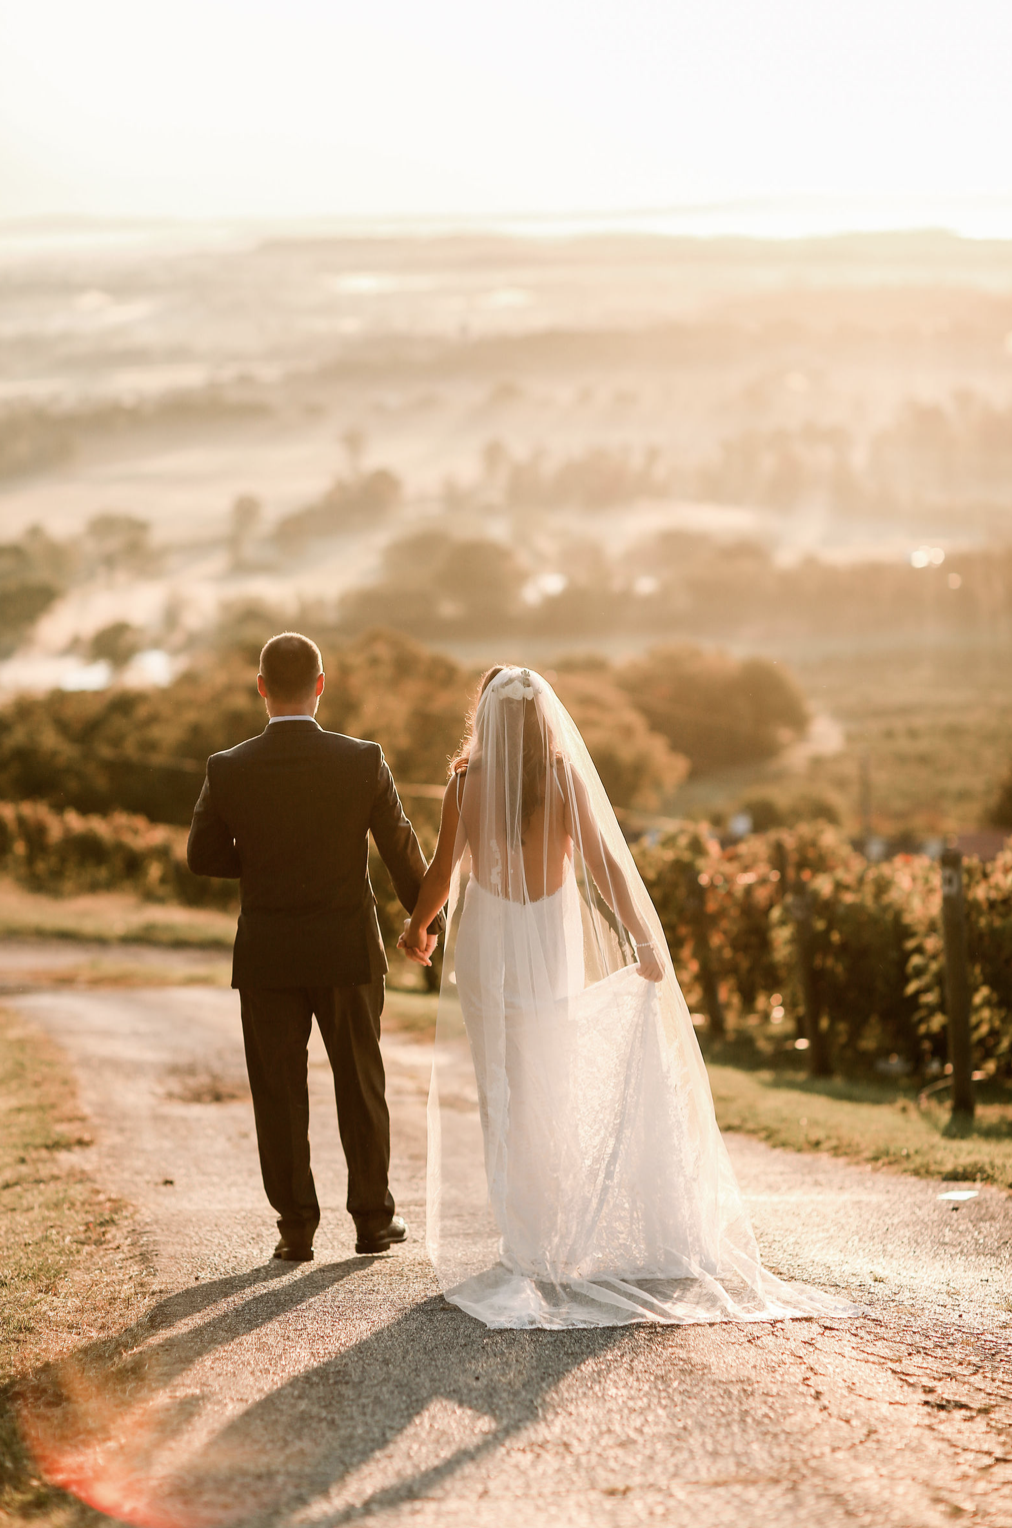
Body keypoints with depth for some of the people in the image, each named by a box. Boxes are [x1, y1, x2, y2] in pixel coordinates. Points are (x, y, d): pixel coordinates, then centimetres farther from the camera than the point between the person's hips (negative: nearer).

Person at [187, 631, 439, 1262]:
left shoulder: (229, 770, -12)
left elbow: (204, 856, 0)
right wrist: (425, 921, 14)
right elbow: (404, 852, -2)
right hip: (349, 950, 0)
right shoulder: (363, 762, -12)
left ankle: (297, 1227, 12)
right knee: (361, 1086, 14)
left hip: (268, 957, 0)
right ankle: (374, 1217, 21)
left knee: (280, 1092, 9)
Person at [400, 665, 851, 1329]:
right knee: (553, 1089, 14)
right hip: (552, 939, 1)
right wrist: (645, 942, -11)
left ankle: (520, 1241, 5)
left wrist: (418, 924, 19)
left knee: (499, 1092, 7)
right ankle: (557, 1233, 16)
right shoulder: (565, 778, -9)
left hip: (487, 941, -1)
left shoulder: (466, 783, -8)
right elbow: (603, 862, -14)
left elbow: (443, 872, 0)